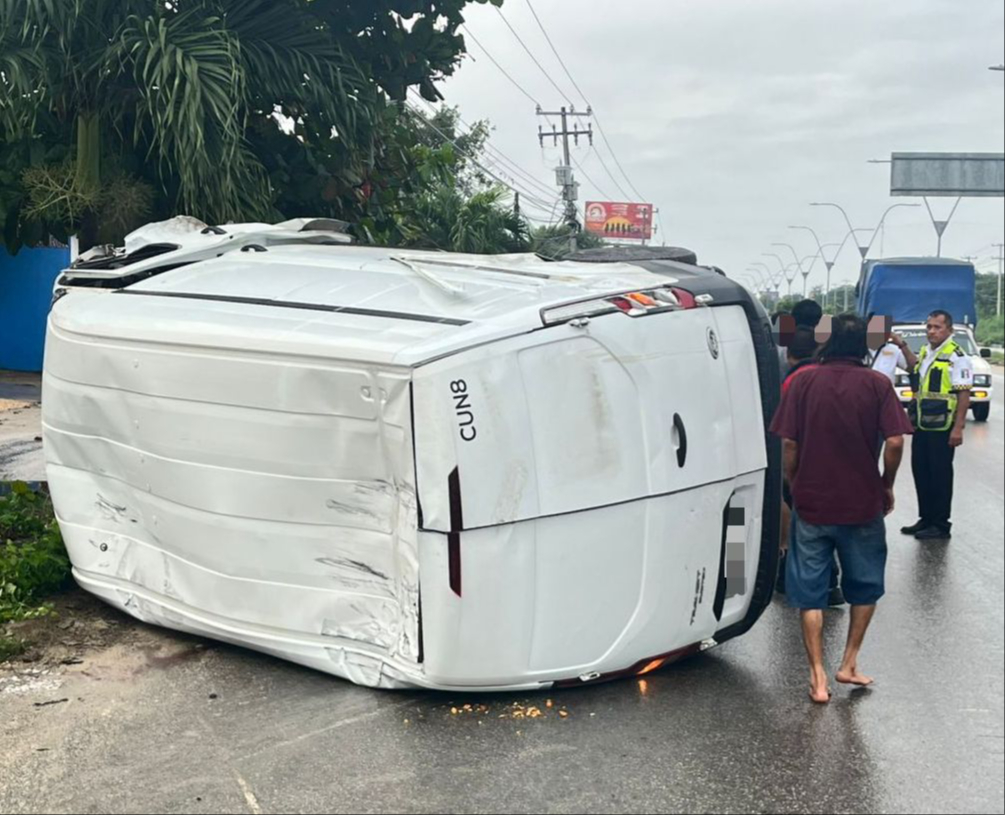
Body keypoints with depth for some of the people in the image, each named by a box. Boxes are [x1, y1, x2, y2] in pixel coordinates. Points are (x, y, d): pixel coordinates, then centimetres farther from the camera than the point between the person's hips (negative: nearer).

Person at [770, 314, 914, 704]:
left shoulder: (804, 381, -3)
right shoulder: (877, 384, -5)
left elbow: (789, 443, -6)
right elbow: (895, 442, -13)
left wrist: (793, 486, 9)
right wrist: (887, 485, 3)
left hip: (811, 502, 0)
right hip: (863, 504, 0)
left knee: (810, 592, 9)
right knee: (865, 586, 20)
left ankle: (818, 677, 9)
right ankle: (849, 664, 23)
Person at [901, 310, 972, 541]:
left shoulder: (956, 357, -12)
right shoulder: (925, 352, 12)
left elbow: (964, 394, -15)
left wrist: (958, 428, -19)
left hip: (942, 427, -8)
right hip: (922, 425, 8)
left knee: (940, 476, 0)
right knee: (920, 472, 12)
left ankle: (941, 525, 9)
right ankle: (926, 519, 24)